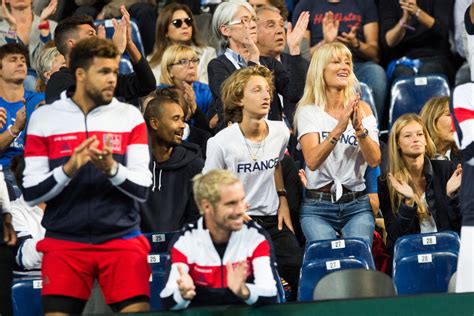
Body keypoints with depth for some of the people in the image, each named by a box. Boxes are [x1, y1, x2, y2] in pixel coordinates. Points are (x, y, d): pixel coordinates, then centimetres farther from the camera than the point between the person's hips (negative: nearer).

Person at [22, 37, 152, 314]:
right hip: (64, 241, 0)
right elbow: (31, 194, 0)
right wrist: (68, 169, -17)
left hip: (122, 239, 0)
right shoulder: (44, 118, 2)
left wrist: (112, 169, -20)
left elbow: (143, 189, -1)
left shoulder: (130, 116, 4)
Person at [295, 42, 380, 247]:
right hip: (317, 207, -2)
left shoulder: (362, 109, 7)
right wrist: (340, 127, -28)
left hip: (357, 205, 2)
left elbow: (374, 160, -4)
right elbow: (312, 161, -16)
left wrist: (358, 127, -21)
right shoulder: (308, 111, -1)